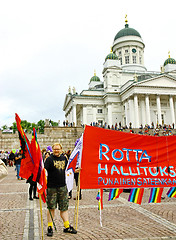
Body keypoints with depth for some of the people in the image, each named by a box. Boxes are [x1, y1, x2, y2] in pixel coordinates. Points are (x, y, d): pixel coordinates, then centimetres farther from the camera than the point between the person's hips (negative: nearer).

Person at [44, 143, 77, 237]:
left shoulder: (64, 158, 9)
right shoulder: (49, 159, -6)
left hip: (63, 187, 4)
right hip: (51, 187, -4)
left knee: (64, 207, 10)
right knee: (51, 208, 5)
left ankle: (67, 226, 20)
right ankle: (50, 227, 19)